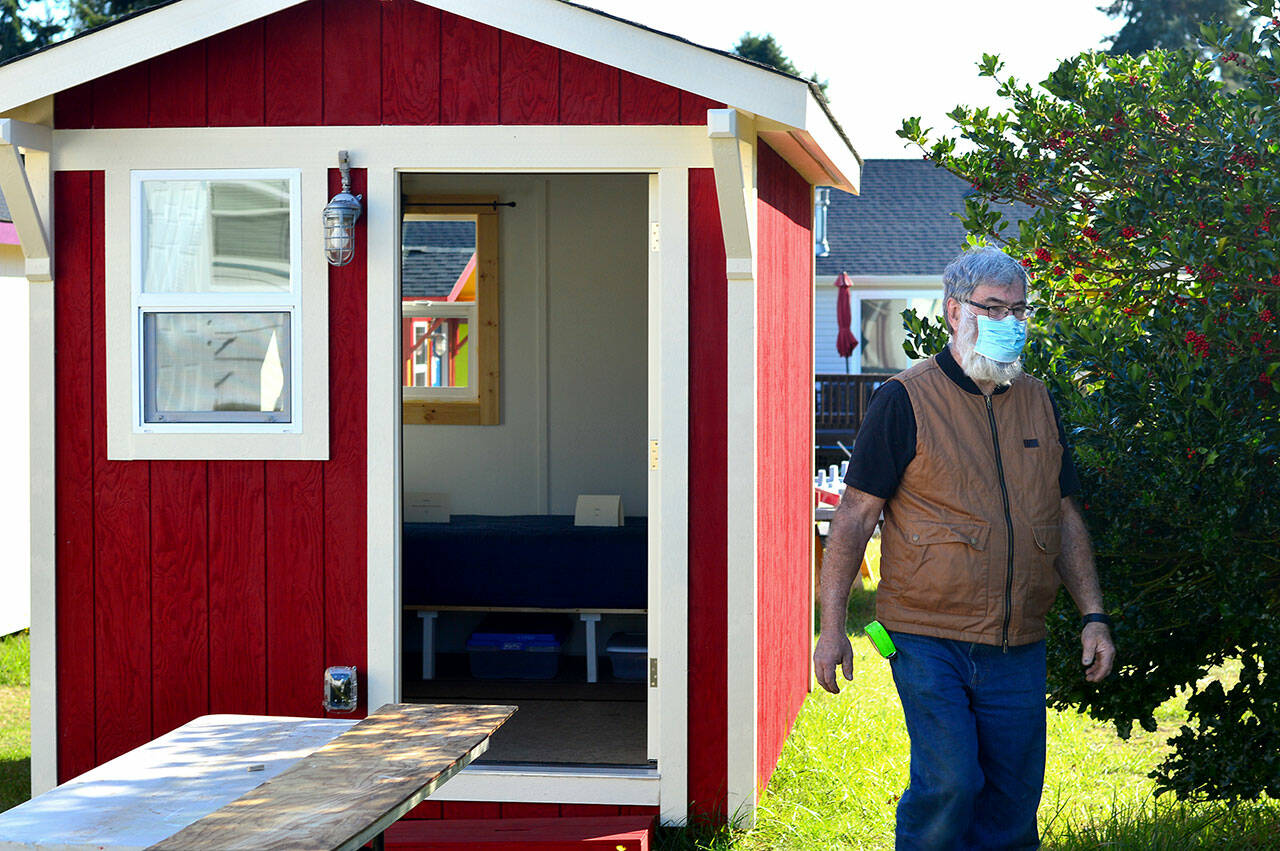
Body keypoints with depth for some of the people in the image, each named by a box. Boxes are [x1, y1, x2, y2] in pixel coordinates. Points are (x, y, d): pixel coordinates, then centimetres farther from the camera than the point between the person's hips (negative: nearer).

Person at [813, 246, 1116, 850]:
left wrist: (1093, 616, 11)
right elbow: (855, 516, -5)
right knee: (949, 784, -14)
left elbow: (1065, 519, 19)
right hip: (929, 641, -5)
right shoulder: (905, 400, -5)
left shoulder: (1037, 403, 13)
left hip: (1018, 649, 5)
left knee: (1013, 801, 5)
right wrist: (832, 627, -9)